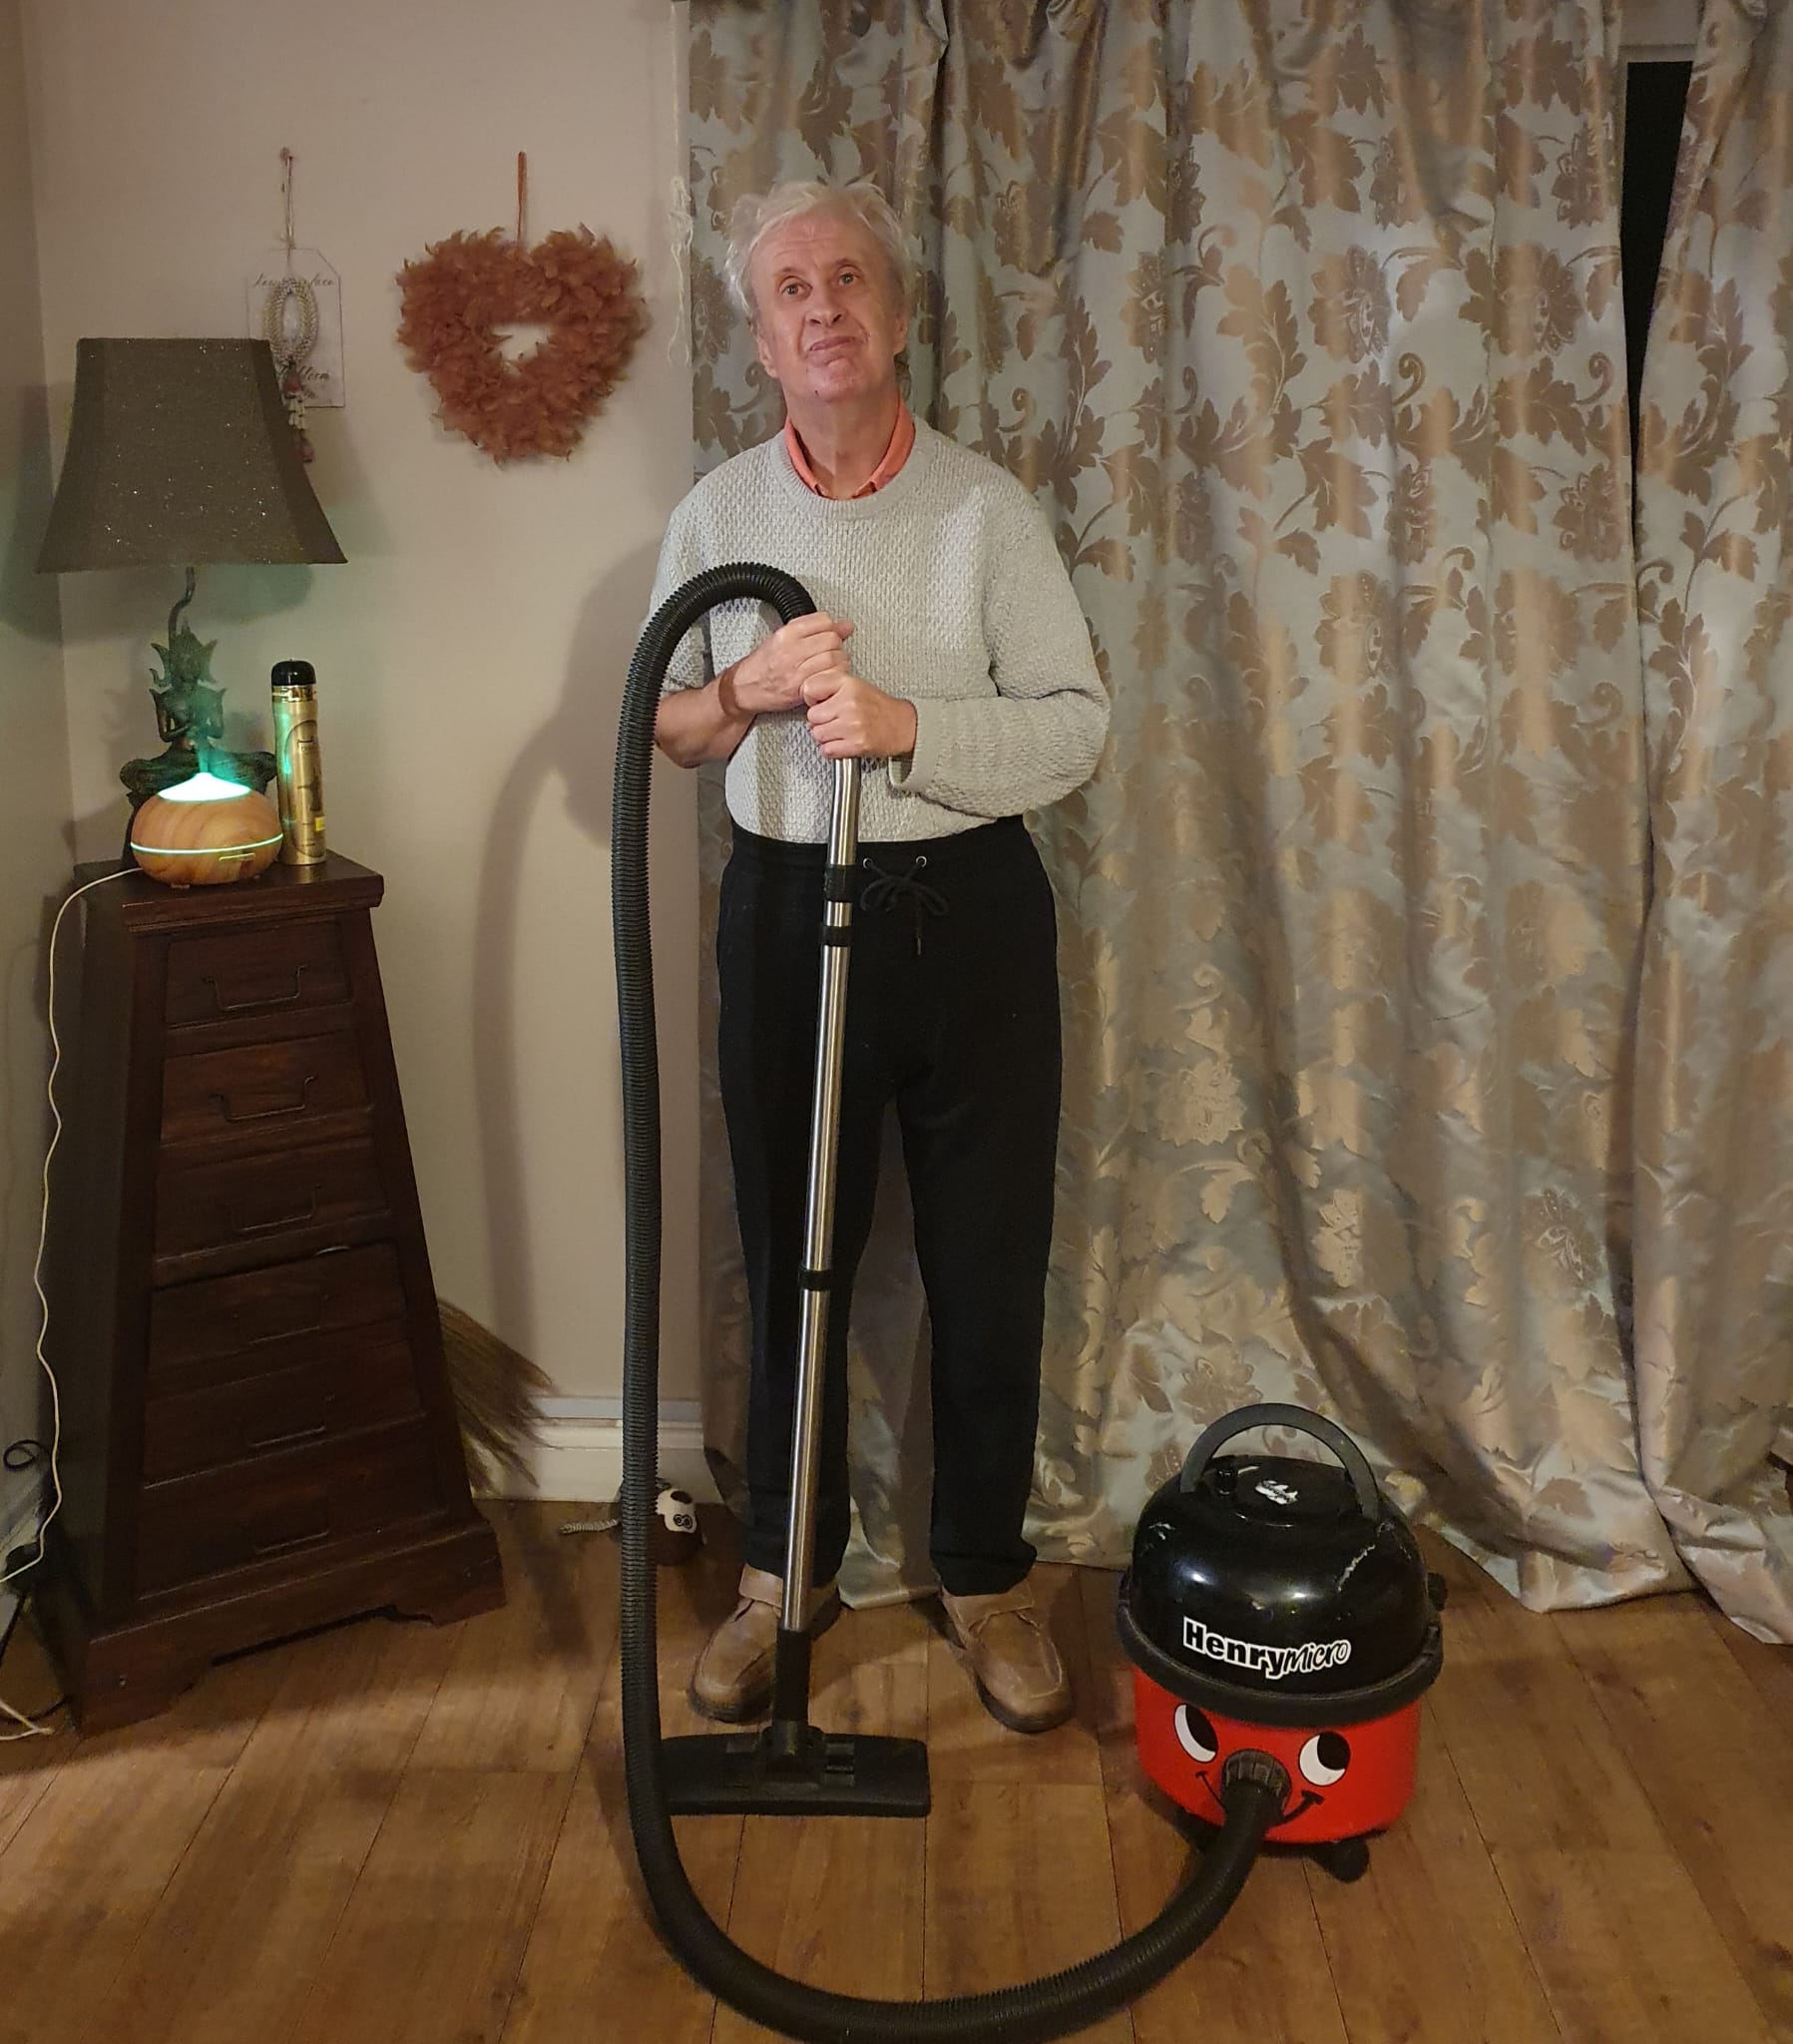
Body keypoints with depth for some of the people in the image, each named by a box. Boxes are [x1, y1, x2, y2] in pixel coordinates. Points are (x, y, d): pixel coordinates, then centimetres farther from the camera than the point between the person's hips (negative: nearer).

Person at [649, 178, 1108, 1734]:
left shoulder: (988, 508, -2)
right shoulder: (718, 512, 5)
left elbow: (1078, 723, -8)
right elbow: (660, 728, 9)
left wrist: (904, 722, -22)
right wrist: (749, 686, -12)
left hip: (970, 914, -1)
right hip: (786, 913, 2)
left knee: (989, 1264, 6)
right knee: (791, 1260, 11)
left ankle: (987, 1575, 26)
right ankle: (788, 1571, 30)